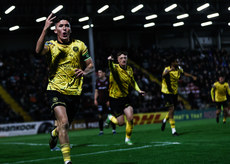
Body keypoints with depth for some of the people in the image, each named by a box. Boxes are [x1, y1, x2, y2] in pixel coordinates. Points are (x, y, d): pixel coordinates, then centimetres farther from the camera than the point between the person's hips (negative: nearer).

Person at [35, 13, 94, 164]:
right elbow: (39, 50, -25)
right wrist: (45, 29, -36)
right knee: (63, 122, -22)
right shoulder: (51, 45, -1)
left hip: (74, 92, 3)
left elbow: (91, 65, 10)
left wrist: (84, 72, -13)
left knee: (65, 125, 15)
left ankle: (55, 133, 53)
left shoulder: (79, 45, 6)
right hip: (56, 90, -3)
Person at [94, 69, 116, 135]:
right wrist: (95, 99, 6)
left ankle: (113, 129, 5)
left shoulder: (108, 80, -3)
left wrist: (109, 100, -11)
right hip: (100, 101, 4)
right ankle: (101, 130, 6)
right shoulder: (97, 81, 11)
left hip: (108, 101, -3)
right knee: (100, 115, -1)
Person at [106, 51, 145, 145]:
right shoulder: (115, 67, -15)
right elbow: (112, 68, -41)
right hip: (114, 98, -4)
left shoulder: (129, 69, 2)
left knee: (130, 118, -12)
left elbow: (132, 82, 17)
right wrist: (110, 61, -64)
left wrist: (139, 90, 2)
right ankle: (110, 117, 31)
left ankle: (128, 139, 9)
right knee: (121, 123, -3)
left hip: (125, 97, 4)